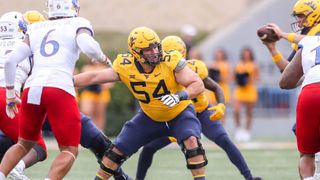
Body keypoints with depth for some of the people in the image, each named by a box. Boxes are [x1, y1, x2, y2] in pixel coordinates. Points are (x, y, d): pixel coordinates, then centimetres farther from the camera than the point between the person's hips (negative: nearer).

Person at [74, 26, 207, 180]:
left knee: (191, 141, -31)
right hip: (150, 117, 3)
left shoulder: (170, 62, -29)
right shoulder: (125, 67, -20)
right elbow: (94, 77, -10)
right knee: (117, 150, 1)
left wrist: (179, 96, -45)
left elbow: (198, 85, -28)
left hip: (180, 114, -3)